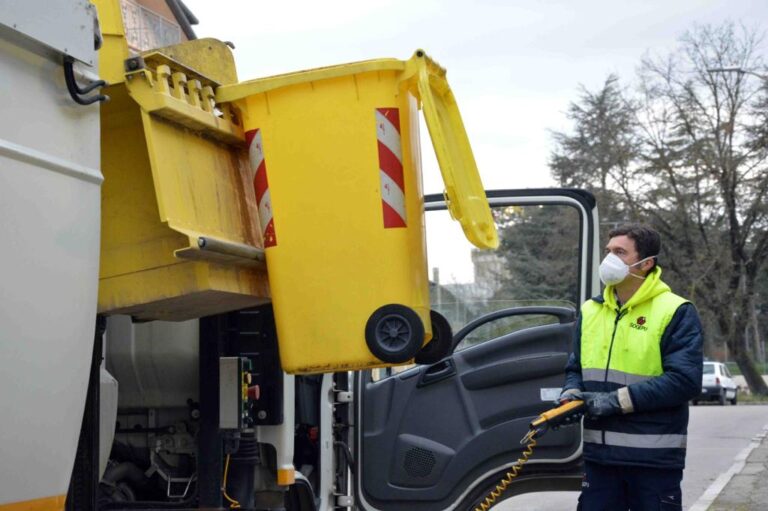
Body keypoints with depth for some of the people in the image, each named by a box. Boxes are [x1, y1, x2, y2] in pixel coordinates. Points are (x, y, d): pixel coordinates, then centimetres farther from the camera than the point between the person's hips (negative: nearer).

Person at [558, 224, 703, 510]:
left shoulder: (676, 312, -7)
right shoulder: (590, 311, 11)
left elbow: (685, 380, -16)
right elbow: (575, 369, 18)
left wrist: (618, 400, -19)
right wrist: (571, 395, -5)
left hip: (654, 458, -5)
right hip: (599, 454, 5)